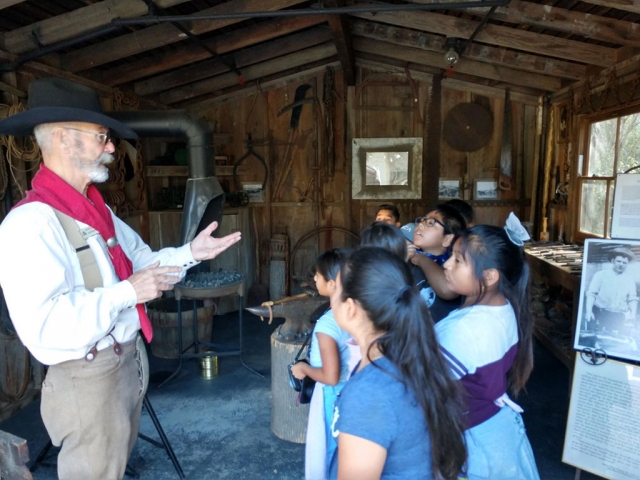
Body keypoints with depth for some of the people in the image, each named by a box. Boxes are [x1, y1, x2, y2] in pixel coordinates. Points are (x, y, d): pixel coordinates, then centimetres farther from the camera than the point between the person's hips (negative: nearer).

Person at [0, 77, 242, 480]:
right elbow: (43, 324, -30)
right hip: (87, 377, -9)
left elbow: (141, 258, 10)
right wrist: (128, 292, -27)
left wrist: (190, 252, -4)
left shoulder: (97, 210, 9)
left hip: (130, 359, 9)